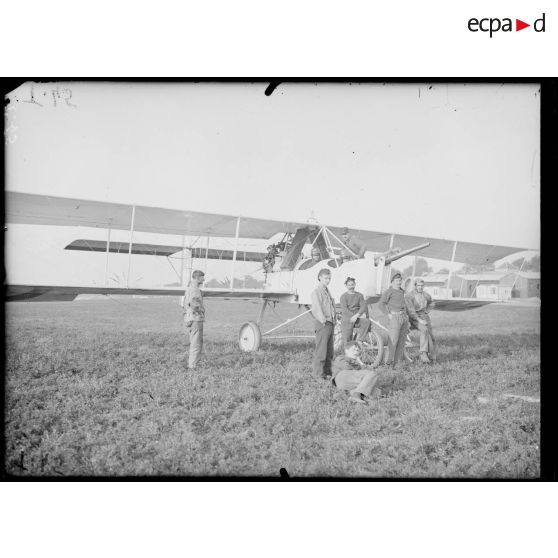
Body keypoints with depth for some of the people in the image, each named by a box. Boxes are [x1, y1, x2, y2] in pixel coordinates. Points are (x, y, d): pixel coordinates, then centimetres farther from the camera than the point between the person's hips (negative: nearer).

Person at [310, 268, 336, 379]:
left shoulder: (328, 291, 19)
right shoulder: (316, 291, -8)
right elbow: (317, 308, -14)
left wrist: (334, 319, 13)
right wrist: (323, 320, -18)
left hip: (330, 323, 9)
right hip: (322, 324, -9)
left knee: (330, 349, 13)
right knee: (321, 349, -6)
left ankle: (328, 371, 22)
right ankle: (319, 373, -2)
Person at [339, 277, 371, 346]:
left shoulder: (359, 295, 9)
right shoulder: (343, 296, -1)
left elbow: (363, 306, -2)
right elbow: (344, 309, -12)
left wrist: (356, 315, -22)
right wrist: (360, 315, -20)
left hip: (357, 319, 2)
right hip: (347, 319, -2)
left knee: (367, 321, -27)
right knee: (347, 340, -6)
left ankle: (358, 340, -20)